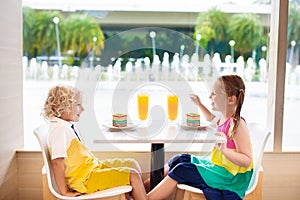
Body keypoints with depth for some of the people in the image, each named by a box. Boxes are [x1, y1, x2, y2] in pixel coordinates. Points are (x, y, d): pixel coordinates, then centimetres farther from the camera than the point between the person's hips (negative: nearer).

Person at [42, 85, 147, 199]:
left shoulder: (69, 125, 9)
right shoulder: (59, 129, -22)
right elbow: (57, 162, -27)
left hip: (93, 166, 10)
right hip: (85, 178, -10)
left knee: (133, 164, 11)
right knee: (133, 175, -13)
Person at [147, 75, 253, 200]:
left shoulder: (237, 125, -24)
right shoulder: (222, 118, 4)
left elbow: (247, 161, -25)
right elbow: (212, 119, 32)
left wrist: (224, 150, -39)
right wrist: (199, 104, 25)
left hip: (229, 175, -10)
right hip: (217, 164, 10)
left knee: (179, 172, -15)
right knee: (178, 160, 8)